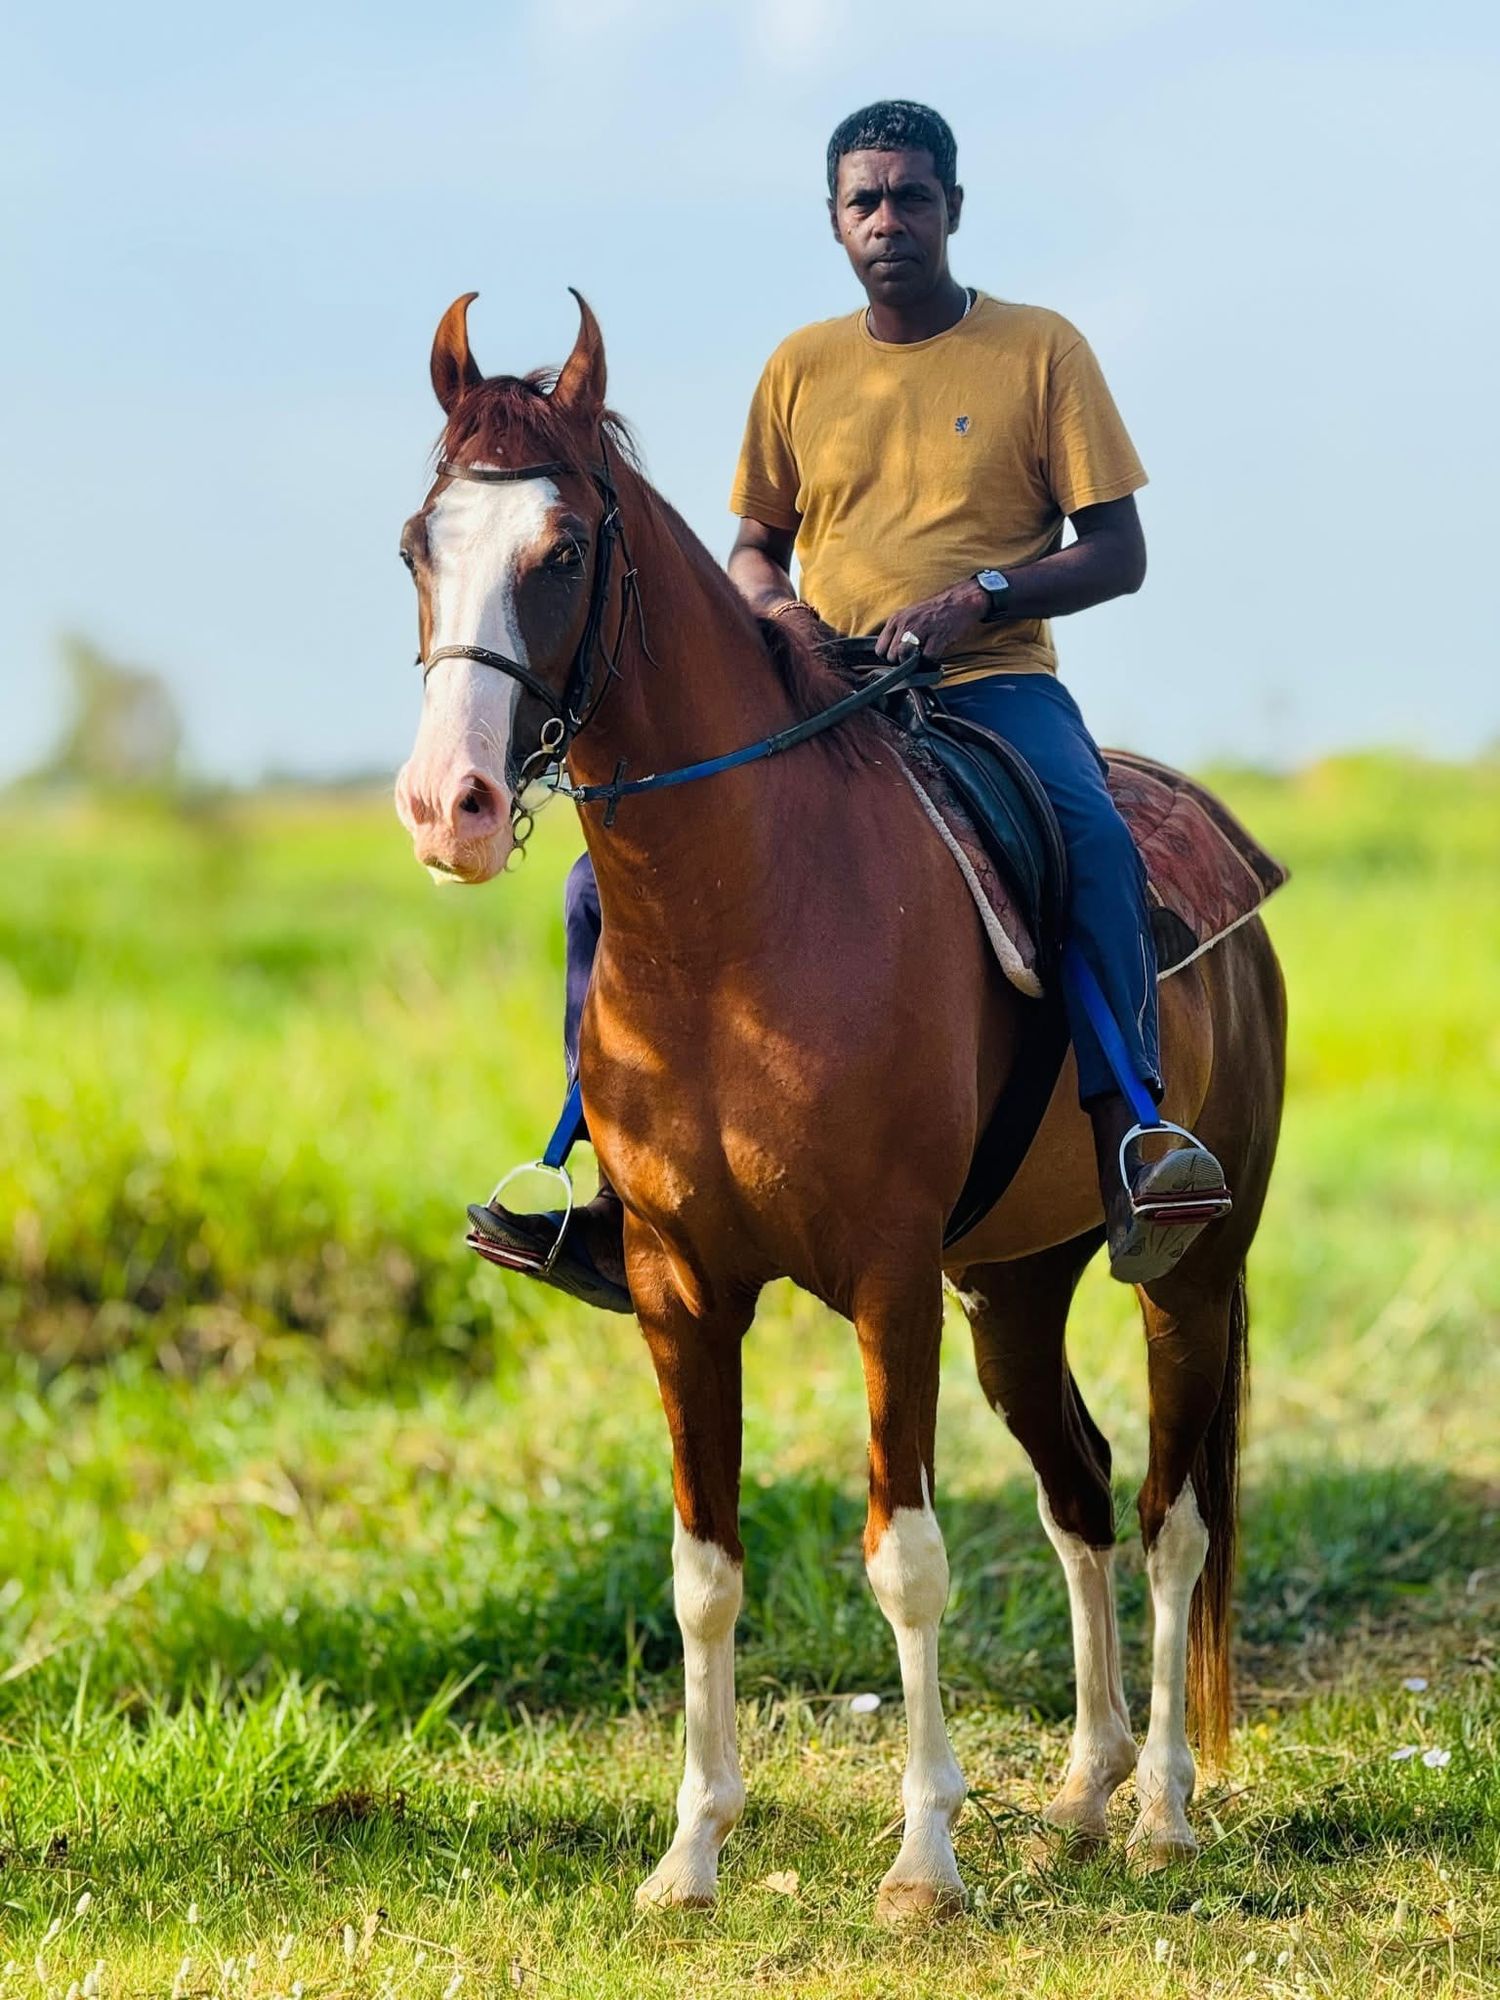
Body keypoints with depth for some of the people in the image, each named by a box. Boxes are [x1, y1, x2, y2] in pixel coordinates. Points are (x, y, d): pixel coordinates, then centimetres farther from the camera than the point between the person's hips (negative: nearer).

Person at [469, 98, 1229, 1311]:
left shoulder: (1040, 350, 3)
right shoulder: (800, 369, 12)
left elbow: (1117, 554, -1)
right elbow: (752, 548, 21)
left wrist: (973, 599, -16)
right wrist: (770, 604, -3)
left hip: (993, 684, -4)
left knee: (1091, 839, -37)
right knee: (619, 869, -11)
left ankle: (1130, 1142, -43)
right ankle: (620, 1187, -6)